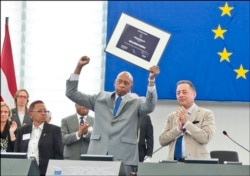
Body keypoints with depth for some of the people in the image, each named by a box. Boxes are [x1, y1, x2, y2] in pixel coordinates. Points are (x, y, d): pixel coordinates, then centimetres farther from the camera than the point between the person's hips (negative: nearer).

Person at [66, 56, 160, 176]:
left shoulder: (136, 103, 11)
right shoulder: (100, 98, 16)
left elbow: (149, 106, -12)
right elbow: (72, 93, 14)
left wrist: (151, 80, -25)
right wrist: (78, 68, 5)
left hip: (123, 158, -2)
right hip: (98, 155, 2)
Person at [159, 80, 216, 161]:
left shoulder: (206, 114, 3)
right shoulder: (171, 117, 15)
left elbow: (206, 138, -11)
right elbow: (162, 140, 5)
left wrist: (186, 123, -11)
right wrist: (178, 128, -10)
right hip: (174, 162, 3)